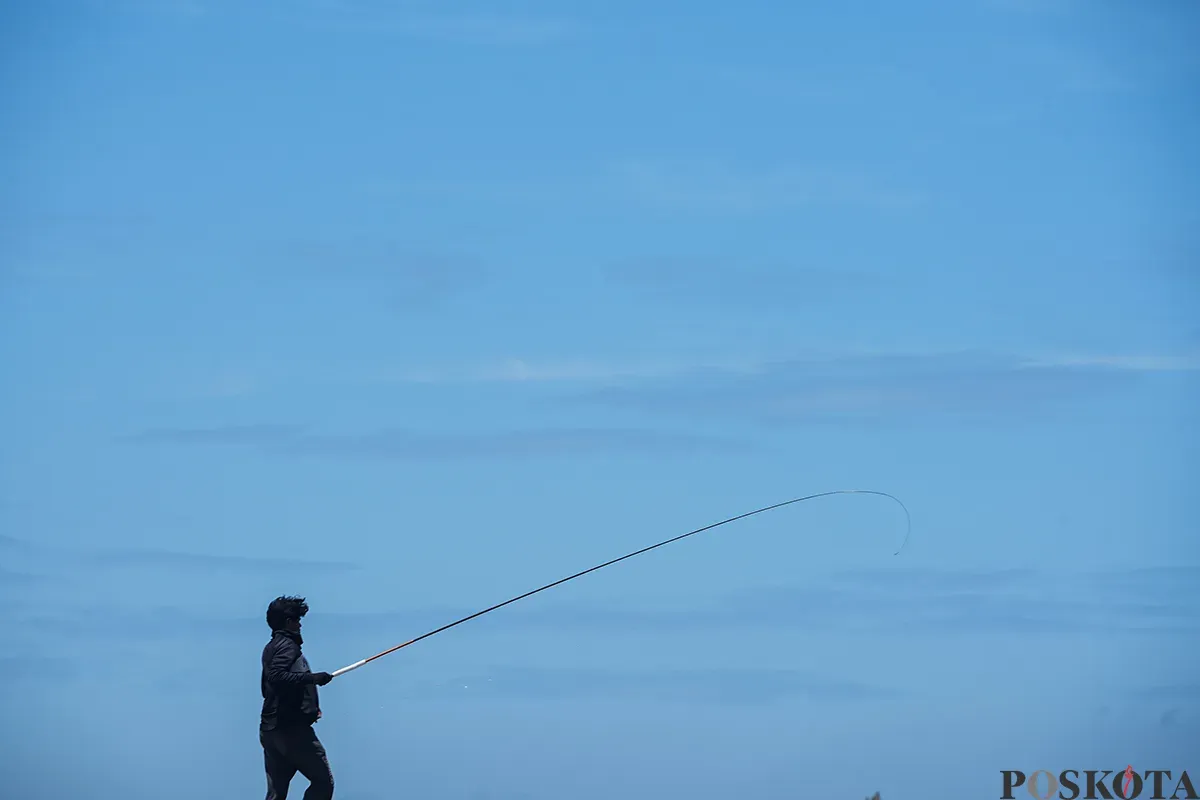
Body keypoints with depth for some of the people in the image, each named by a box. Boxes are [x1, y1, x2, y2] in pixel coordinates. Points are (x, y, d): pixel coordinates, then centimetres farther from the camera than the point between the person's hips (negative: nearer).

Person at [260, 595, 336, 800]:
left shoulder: (272, 647, 19)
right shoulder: (287, 645, -8)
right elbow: (276, 676, -25)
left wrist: (308, 706, 24)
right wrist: (312, 678, -22)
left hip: (270, 729, 9)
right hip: (291, 728, -9)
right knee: (322, 781, -2)